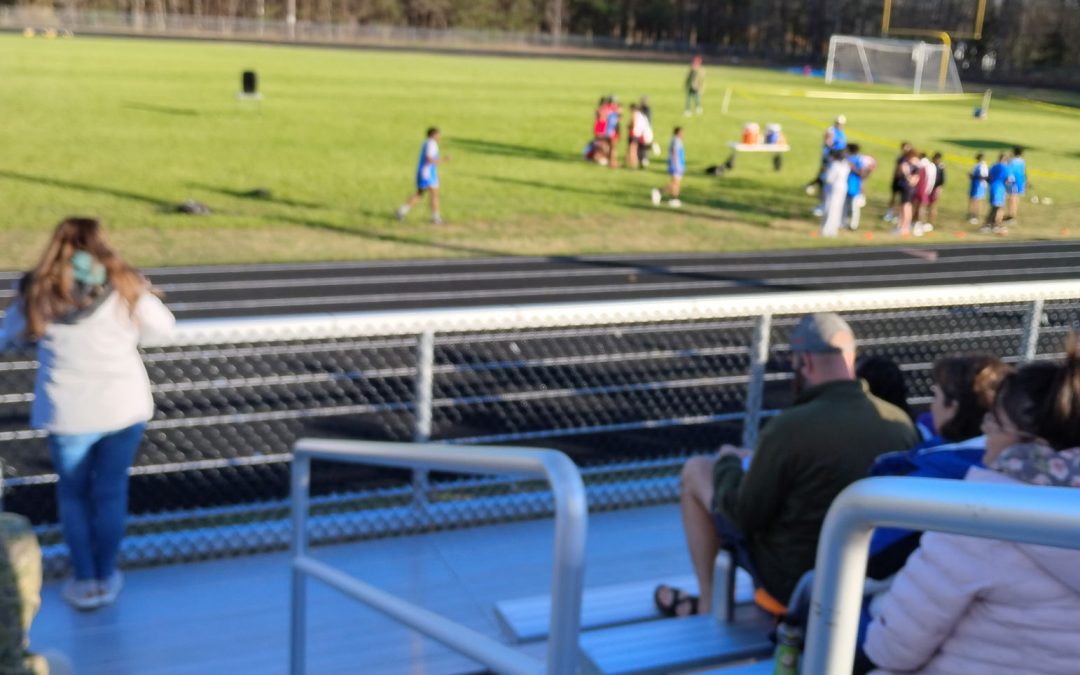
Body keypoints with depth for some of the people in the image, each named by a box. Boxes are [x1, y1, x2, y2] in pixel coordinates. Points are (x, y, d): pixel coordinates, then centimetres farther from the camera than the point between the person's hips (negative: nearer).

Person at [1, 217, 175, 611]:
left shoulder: (37, 292, -4)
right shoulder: (124, 288, -6)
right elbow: (163, 326, 7)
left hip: (68, 413, 0)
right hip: (124, 407, 0)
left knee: (73, 493, 18)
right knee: (111, 491, 15)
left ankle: (84, 581, 22)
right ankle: (106, 578, 24)